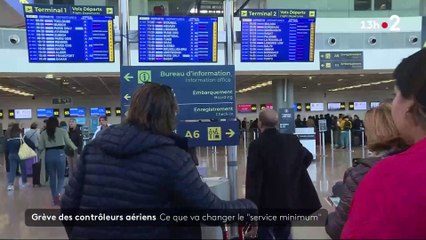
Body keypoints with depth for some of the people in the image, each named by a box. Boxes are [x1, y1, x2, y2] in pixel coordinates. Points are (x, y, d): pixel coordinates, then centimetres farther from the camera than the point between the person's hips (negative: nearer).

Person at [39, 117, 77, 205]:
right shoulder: (62, 131, 0)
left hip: (49, 155, 2)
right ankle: (58, 194, -13)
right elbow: (68, 142, 9)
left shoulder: (43, 133, 5)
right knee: (61, 176, 9)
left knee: (52, 177, 13)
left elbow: (40, 148, 7)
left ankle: (55, 198, 19)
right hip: (60, 154, -2)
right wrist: (75, 148, 28)